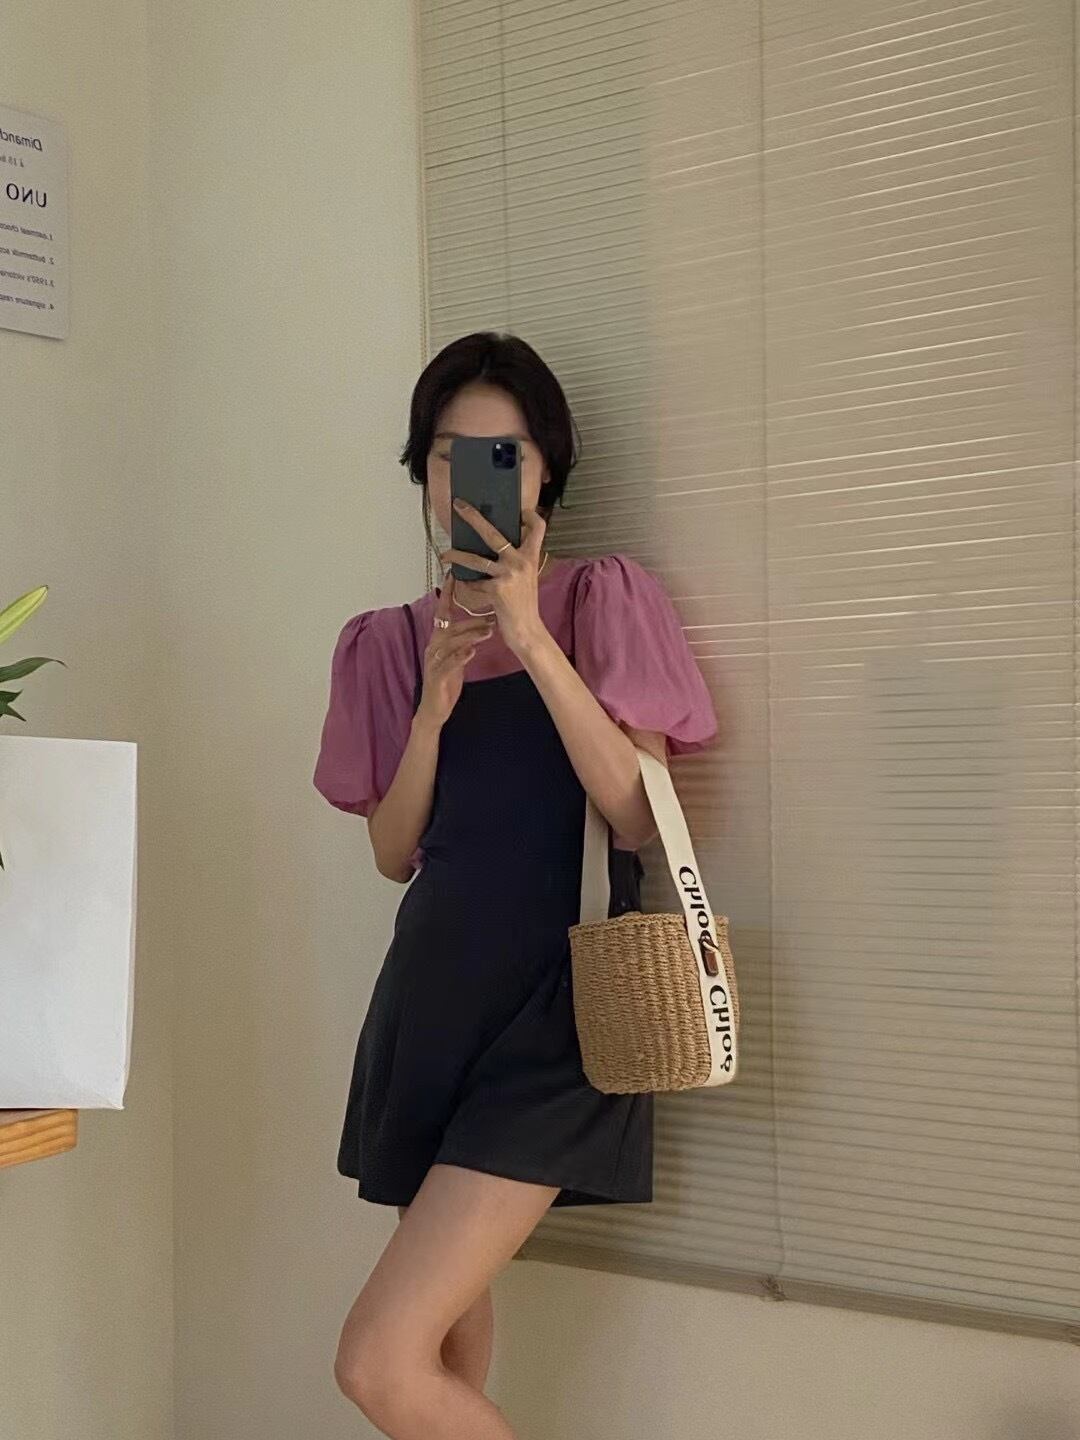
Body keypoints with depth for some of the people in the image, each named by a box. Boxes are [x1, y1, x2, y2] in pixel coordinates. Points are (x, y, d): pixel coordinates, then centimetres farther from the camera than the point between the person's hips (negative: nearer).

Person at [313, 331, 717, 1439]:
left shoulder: (603, 600, 1)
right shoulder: (387, 641, 12)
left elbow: (637, 812, -10)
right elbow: (392, 852, 7)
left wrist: (530, 639, -18)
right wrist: (435, 703, -8)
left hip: (557, 999, -5)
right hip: (433, 989, 5)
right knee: (451, 1339, 13)